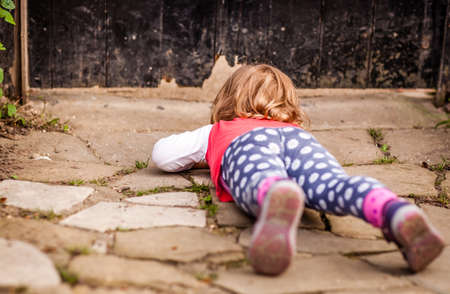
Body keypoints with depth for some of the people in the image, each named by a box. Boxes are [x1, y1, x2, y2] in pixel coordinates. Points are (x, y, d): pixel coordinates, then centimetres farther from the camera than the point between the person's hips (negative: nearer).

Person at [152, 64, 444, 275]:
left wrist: (196, 159, 62)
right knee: (333, 184, -27)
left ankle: (277, 196, -71)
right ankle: (397, 213, -59)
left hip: (247, 144, -2)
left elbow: (162, 154, 43)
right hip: (299, 139, 2)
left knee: (261, 184, -34)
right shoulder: (296, 127, 47)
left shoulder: (217, 131, 42)